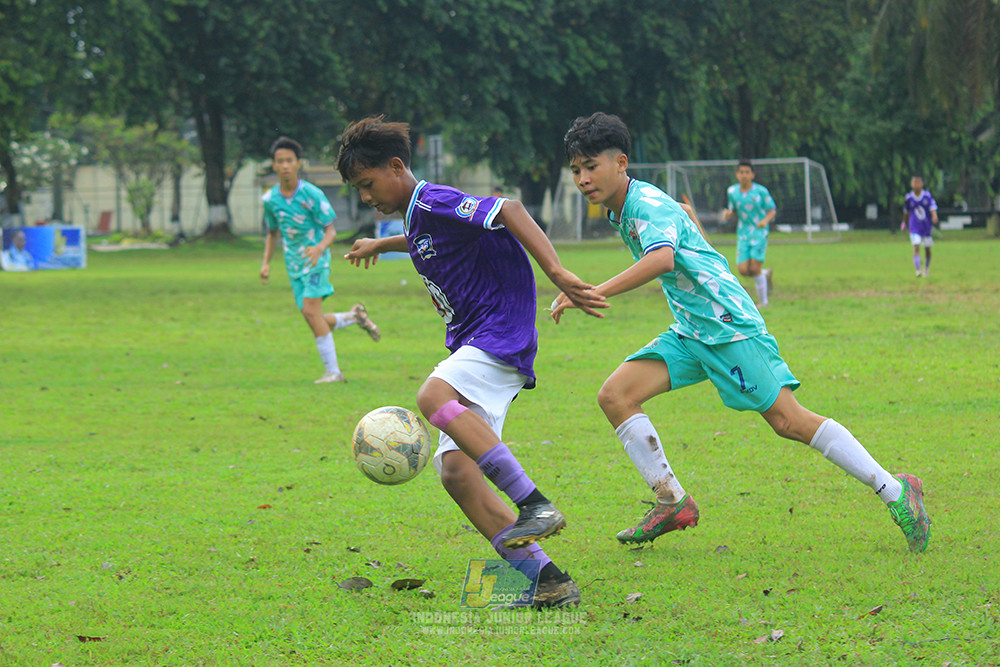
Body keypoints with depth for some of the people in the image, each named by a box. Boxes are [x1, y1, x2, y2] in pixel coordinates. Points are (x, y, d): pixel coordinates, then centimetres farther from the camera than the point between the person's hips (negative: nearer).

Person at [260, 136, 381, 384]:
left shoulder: (311, 194, -12)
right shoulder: (270, 199, 2)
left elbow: (331, 231, -11)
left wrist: (319, 248, -31)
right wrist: (266, 262, 7)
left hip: (316, 260, -5)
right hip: (294, 264, 5)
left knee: (310, 310, -20)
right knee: (313, 319, 1)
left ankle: (333, 371, -13)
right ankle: (354, 316, 31)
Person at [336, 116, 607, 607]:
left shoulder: (433, 202, -9)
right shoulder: (416, 217, 20)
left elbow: (508, 212, -24)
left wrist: (557, 273, -34)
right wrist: (382, 245, 65)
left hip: (502, 333, -10)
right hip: (473, 348, 10)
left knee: (434, 398, -35)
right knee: (456, 470, -7)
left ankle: (536, 505, -39)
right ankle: (548, 582, -11)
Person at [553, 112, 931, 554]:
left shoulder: (650, 206, -19)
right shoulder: (622, 212, 10)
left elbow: (661, 259, -40)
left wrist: (594, 294, -45)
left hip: (729, 326, -9)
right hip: (689, 333, 9)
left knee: (789, 422, -11)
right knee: (615, 395, -5)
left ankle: (895, 492, -2)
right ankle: (672, 502, 1)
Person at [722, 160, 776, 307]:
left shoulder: (761, 191, -6)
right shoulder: (732, 191, 4)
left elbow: (772, 211, 1)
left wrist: (765, 221, -19)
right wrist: (727, 214, -8)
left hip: (760, 233, -3)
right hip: (743, 234, 3)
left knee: (755, 268, -13)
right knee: (743, 270, -8)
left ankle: (763, 301, 5)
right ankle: (765, 275, 25)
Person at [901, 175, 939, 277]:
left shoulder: (927, 195, -5)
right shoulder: (908, 198, -2)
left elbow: (933, 207, -14)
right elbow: (906, 211, 14)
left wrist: (934, 216, -34)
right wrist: (904, 222, 25)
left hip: (927, 226, 1)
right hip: (915, 227, -1)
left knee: (927, 249, 11)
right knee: (916, 247, -18)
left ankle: (926, 269, 34)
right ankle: (918, 270, -26)